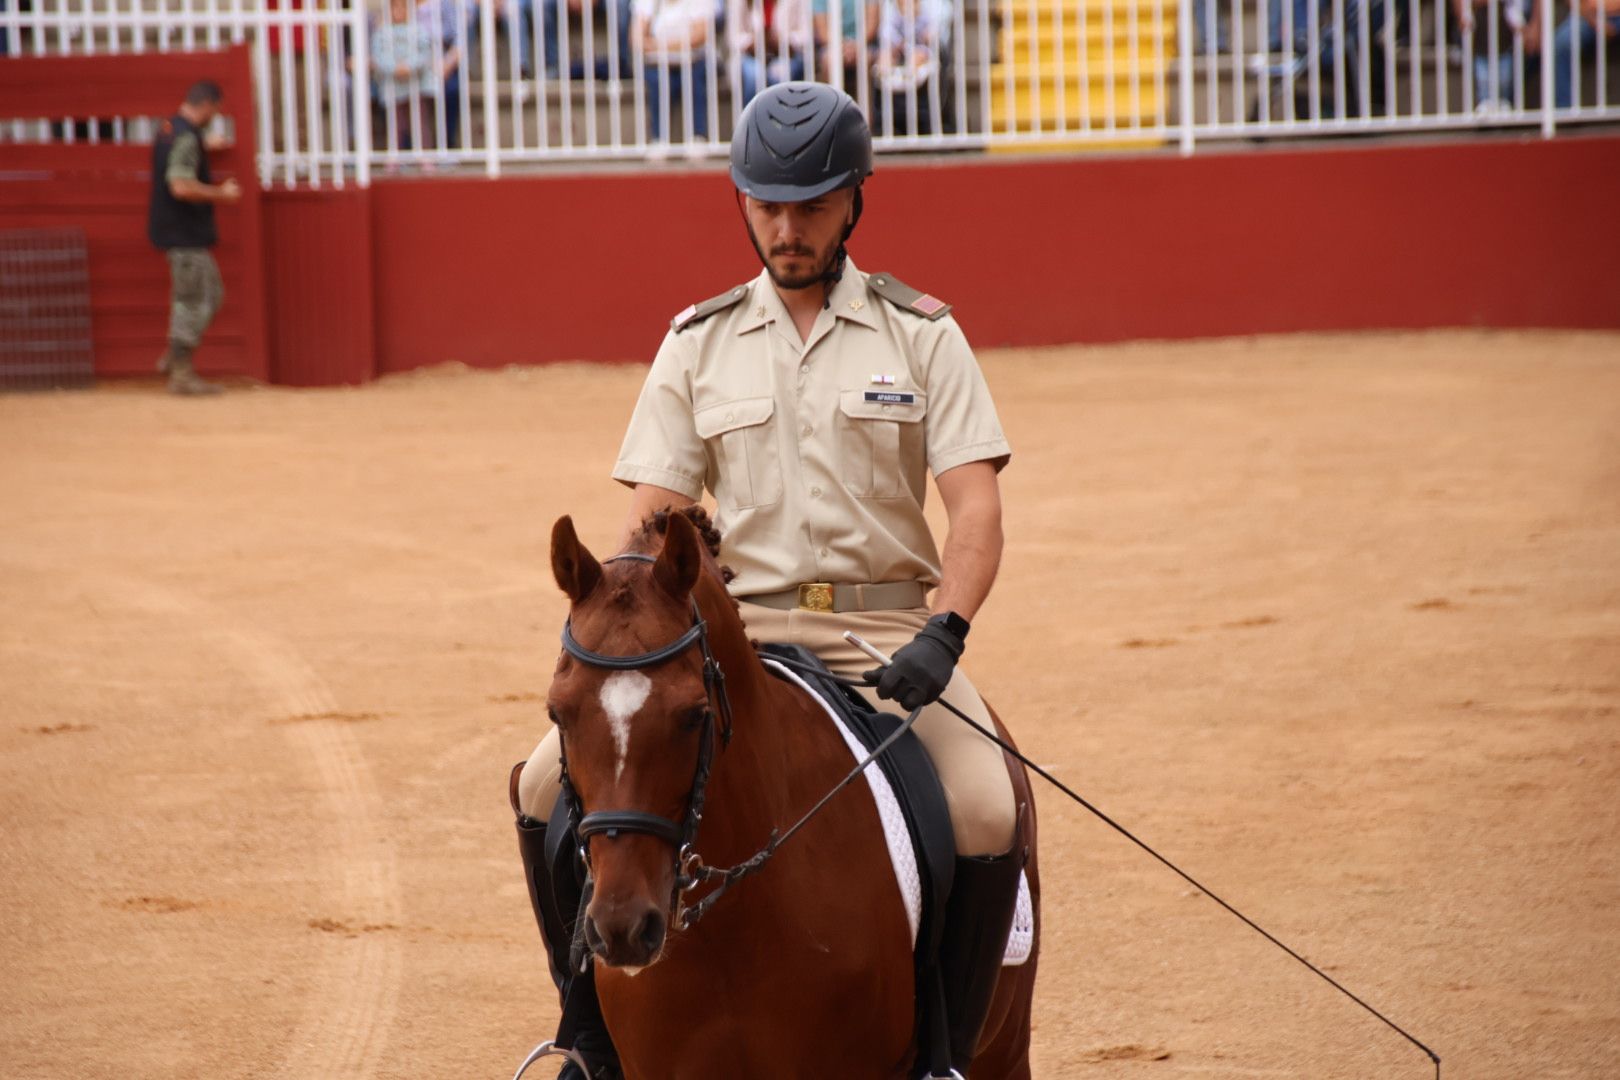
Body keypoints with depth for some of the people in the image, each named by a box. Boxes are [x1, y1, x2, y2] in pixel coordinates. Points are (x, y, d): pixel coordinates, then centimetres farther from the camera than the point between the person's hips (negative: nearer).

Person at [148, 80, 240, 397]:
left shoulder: (169, 130, 12)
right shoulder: (187, 138, -20)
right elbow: (182, 186, -28)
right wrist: (221, 193, -16)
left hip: (175, 229, 10)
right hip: (185, 234, -10)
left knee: (211, 292, 18)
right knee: (193, 300, -4)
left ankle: (173, 358, 19)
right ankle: (182, 373, -1)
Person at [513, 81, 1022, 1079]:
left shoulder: (920, 334, 5)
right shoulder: (698, 343, 10)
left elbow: (977, 507, -3)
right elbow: (654, 519, 6)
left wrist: (943, 633, -21)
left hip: (885, 628, -2)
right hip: (733, 632, 2)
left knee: (986, 817, -29)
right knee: (551, 787, -17)